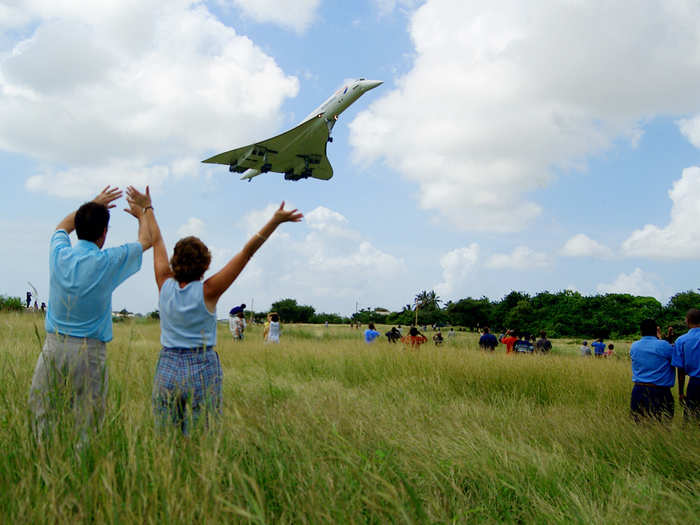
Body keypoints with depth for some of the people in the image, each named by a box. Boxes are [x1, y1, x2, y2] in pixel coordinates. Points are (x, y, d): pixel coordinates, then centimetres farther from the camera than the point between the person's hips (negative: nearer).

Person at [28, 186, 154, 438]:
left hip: (54, 344, 3)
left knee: (40, 419, 6)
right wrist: (143, 213, 31)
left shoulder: (60, 254, 1)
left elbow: (63, 226, 28)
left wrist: (95, 204, 37)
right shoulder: (107, 261, -7)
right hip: (89, 350, -3)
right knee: (87, 424, 0)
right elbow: (146, 240, 11)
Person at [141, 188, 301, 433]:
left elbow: (157, 243, 11)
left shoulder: (165, 287, -1)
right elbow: (246, 253, -12)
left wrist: (147, 207, 24)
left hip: (167, 370, 4)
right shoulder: (208, 292, -10)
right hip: (202, 372, -4)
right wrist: (275, 221, -12)